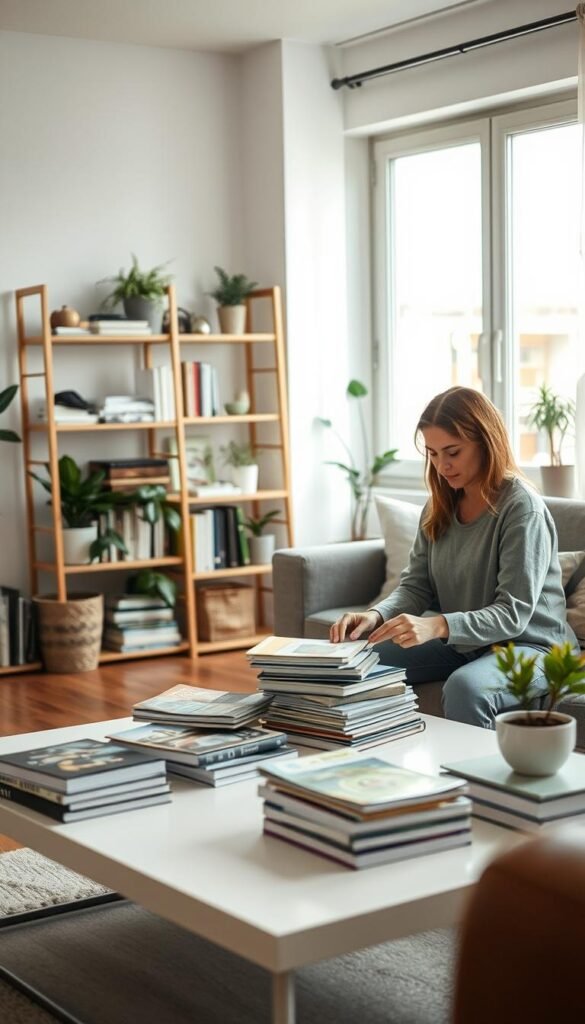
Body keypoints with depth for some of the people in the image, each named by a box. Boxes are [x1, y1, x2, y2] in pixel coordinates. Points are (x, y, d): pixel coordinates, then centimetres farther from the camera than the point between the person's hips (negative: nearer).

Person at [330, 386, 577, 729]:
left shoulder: (522, 508, -18)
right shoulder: (440, 507, 4)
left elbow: (513, 614, -24)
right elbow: (415, 586, 2)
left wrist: (437, 626, -40)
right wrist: (376, 616, -21)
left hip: (527, 645, -7)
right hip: (463, 642, 7)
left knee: (465, 687, -36)